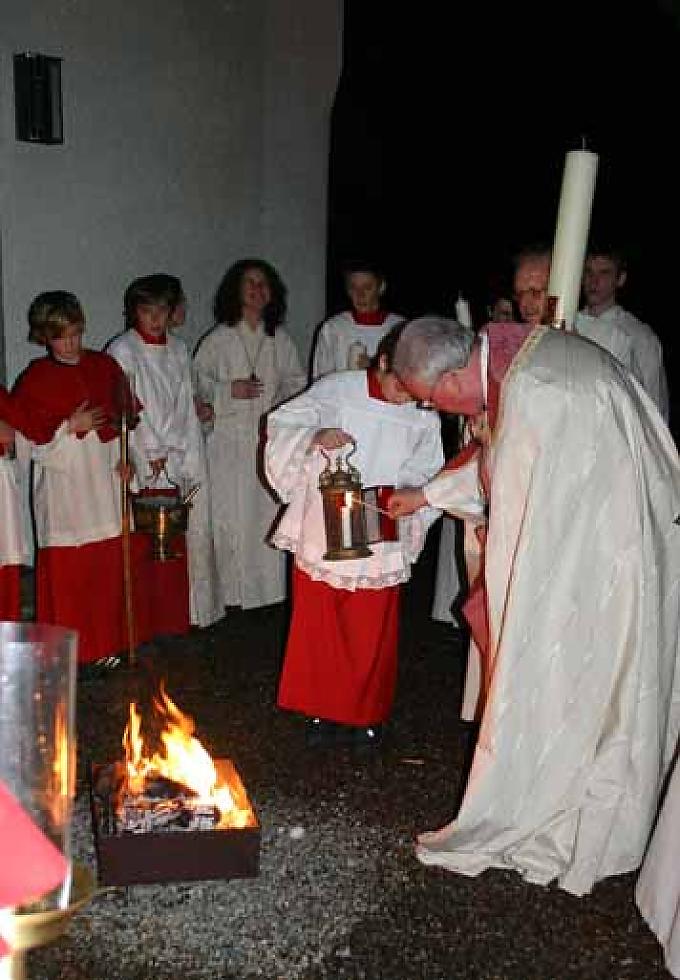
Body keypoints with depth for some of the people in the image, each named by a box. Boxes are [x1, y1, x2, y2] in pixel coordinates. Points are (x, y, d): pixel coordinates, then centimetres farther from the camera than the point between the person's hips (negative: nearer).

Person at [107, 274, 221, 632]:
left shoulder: (178, 348, 13)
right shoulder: (122, 351, -4)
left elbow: (185, 405, 13)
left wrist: (173, 449, 2)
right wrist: (153, 452, -8)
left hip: (180, 459, 5)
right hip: (143, 464, -5)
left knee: (181, 537, 5)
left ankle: (181, 613, 14)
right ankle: (152, 619, 2)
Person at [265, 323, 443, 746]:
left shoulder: (424, 418, -5)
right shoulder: (336, 390, -9)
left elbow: (426, 475, 1)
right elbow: (282, 424, -7)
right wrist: (314, 437, -27)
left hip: (379, 539, 1)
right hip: (322, 534, 0)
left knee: (372, 632, 11)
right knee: (318, 627, 11)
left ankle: (367, 713, 31)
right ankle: (323, 709, 31)